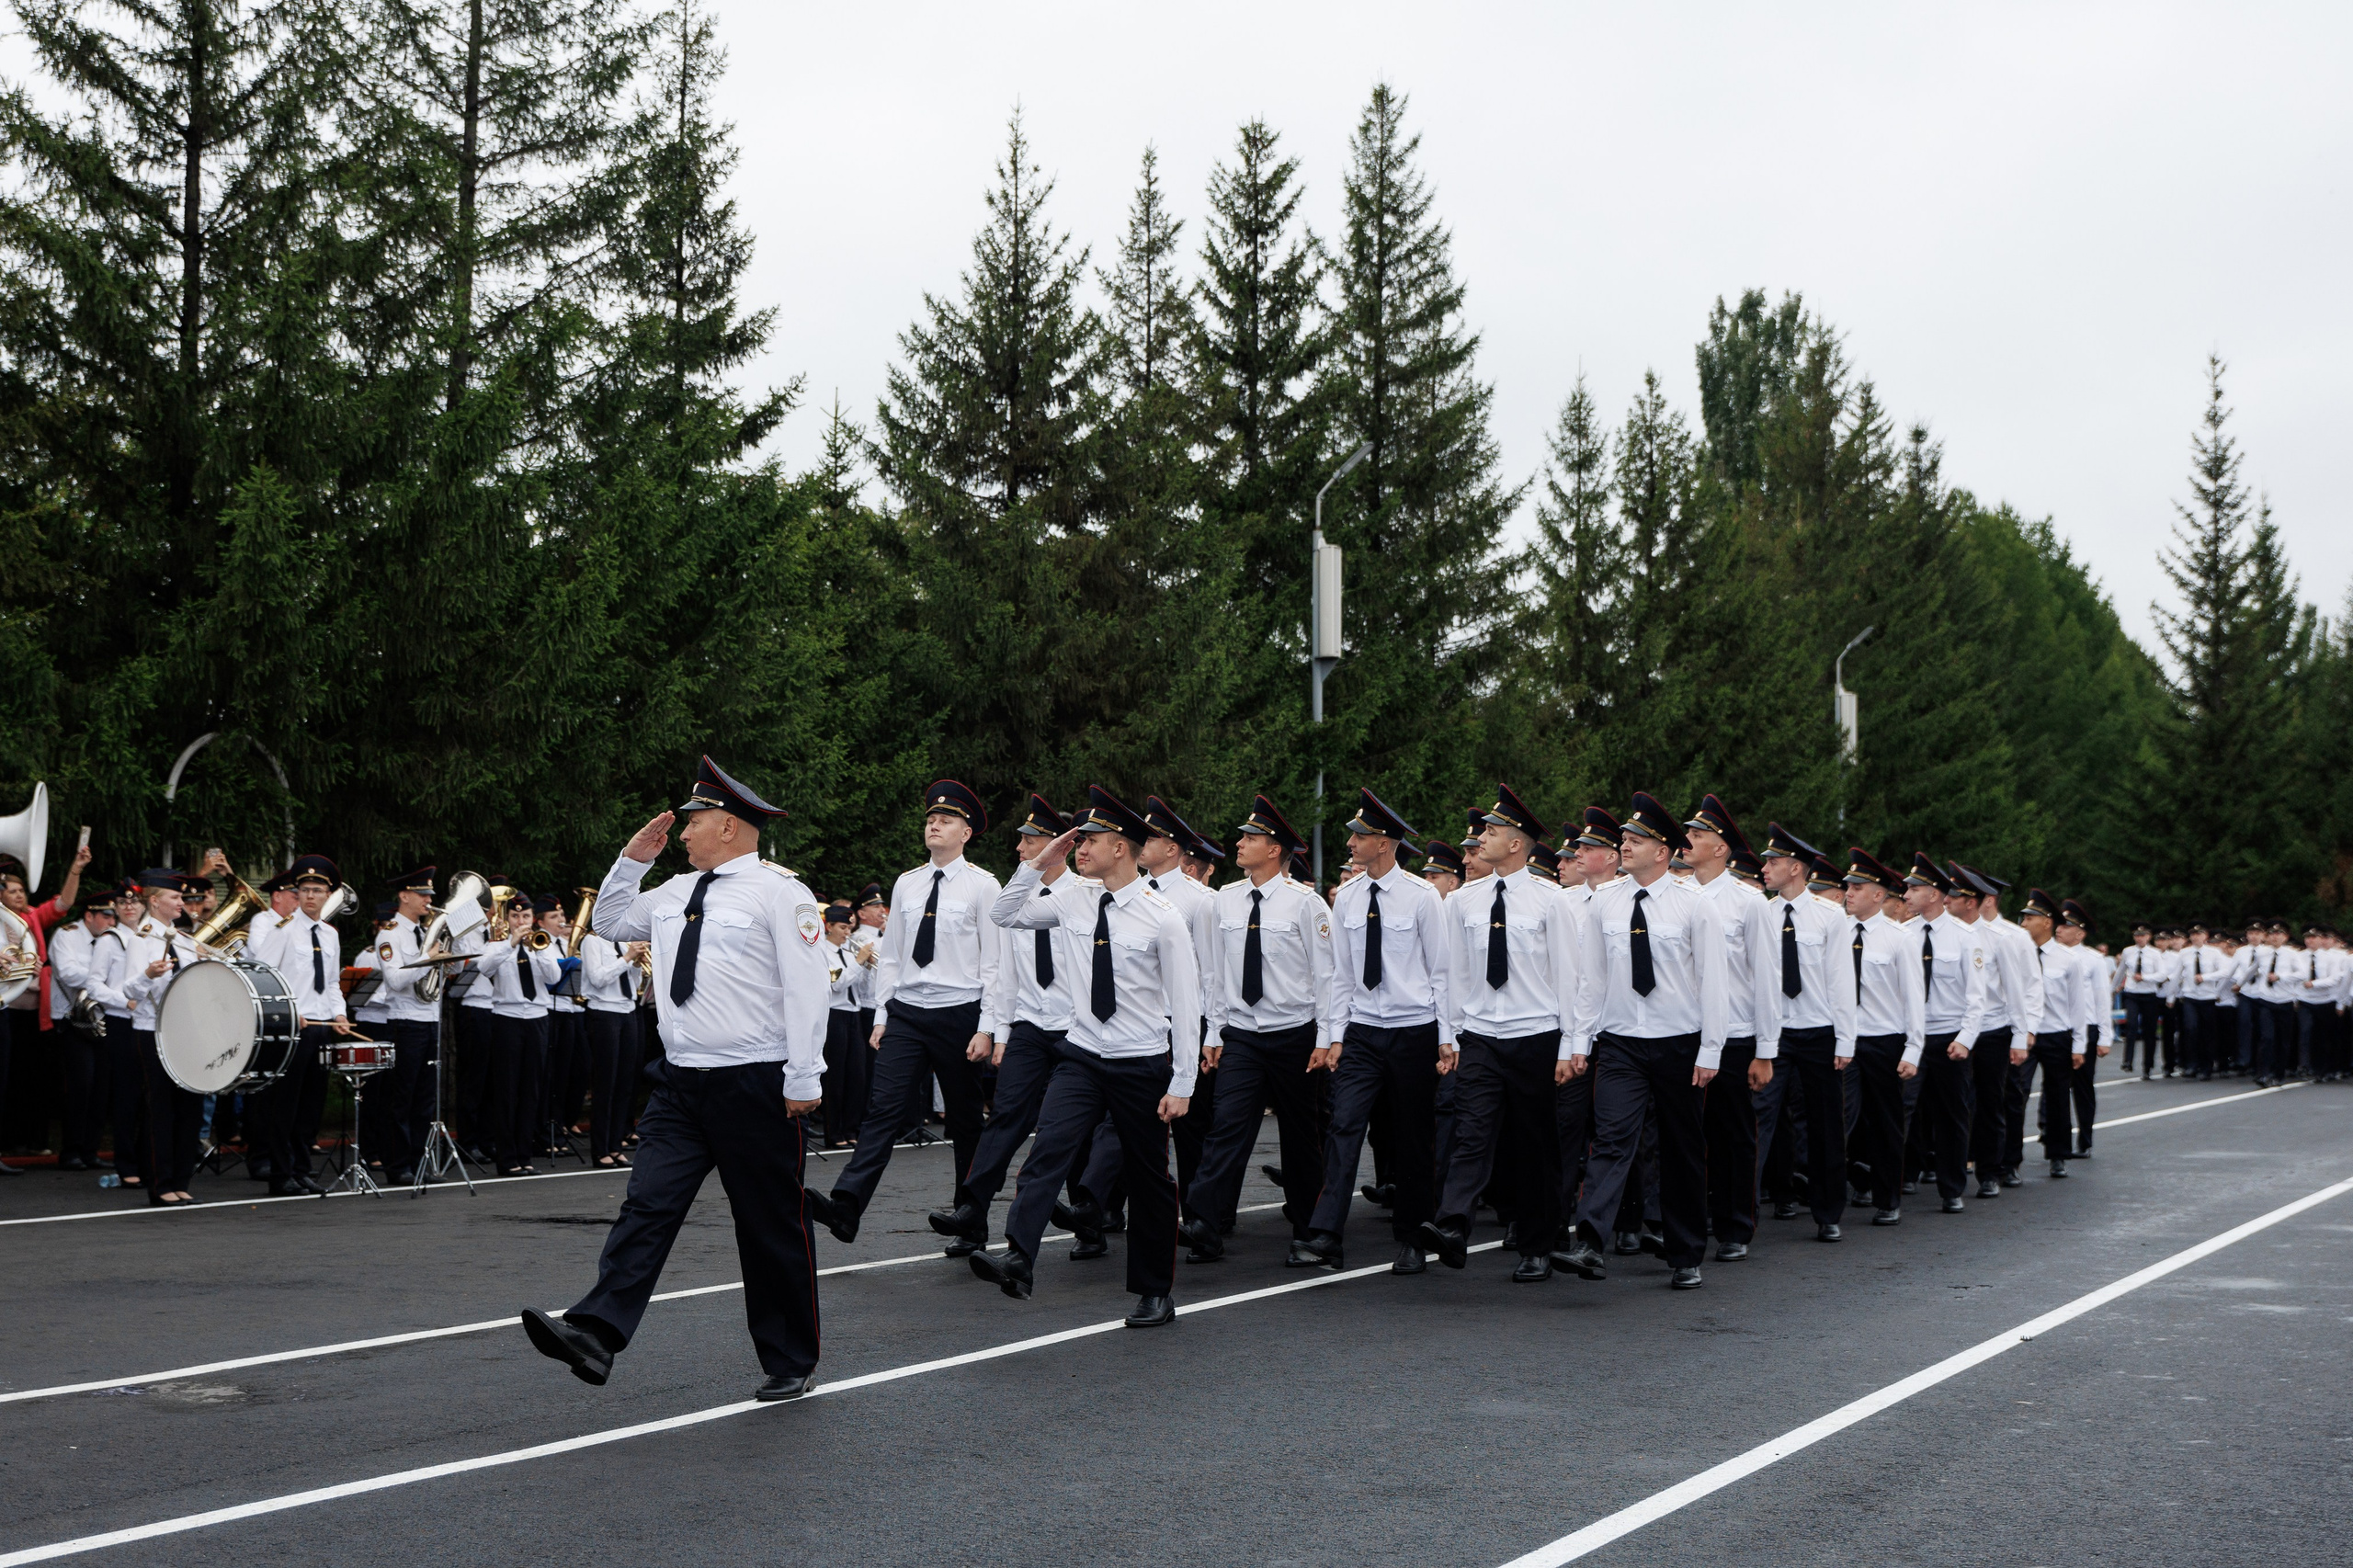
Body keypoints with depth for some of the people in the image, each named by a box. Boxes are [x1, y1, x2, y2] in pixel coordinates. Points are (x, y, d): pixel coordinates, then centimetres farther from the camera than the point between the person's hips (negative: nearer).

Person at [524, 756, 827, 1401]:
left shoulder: (779, 891, -8)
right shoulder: (678, 892, 15)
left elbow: (807, 989, -13)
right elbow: (609, 923, 30)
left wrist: (803, 1080, -17)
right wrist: (632, 860, 15)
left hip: (754, 1084, -6)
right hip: (680, 1083, 6)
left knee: (772, 1227, 4)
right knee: (647, 1205, -7)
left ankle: (790, 1364, 15)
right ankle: (595, 1336, -17)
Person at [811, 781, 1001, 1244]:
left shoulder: (982, 886, -2)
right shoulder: (906, 884, 11)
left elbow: (994, 963, -5)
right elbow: (890, 956, 14)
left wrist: (986, 1028, -10)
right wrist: (881, 1016, 8)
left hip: (959, 1014, -3)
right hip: (905, 1013, 3)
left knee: (966, 1119, 7)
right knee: (883, 1108, -10)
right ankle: (845, 1208, -21)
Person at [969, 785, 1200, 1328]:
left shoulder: (1162, 917, -12)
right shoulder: (1076, 899, 2)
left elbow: (1186, 1007, -10)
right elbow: (1005, 915, 13)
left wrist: (1182, 1086, -12)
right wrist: (1039, 864, -2)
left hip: (1142, 1065, -3)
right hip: (1082, 1055, 3)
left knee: (1148, 1180, 9)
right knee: (1048, 1149, -19)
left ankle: (1154, 1292, 22)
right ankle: (1018, 1261, -31)